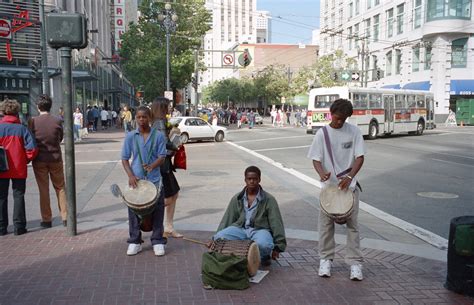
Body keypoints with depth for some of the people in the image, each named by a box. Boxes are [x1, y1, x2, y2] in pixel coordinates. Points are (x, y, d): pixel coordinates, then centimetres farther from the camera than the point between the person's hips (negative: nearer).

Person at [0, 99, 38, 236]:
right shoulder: (22, 128, -8)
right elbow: (32, 148, -13)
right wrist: (26, 159, 4)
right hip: (19, 169, -1)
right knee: (18, 196, 8)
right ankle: (19, 227, 8)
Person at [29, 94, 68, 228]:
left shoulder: (33, 121, -11)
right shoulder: (57, 120, -8)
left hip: (39, 160, -1)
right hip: (55, 158, 1)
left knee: (43, 189, 8)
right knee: (60, 188, 13)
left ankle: (46, 220, 14)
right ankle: (65, 217, 14)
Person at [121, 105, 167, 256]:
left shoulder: (158, 136, -2)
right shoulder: (130, 136, 1)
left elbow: (162, 157, -4)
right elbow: (125, 158, 4)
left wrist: (152, 166, -25)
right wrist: (130, 175, -11)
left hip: (154, 180, -1)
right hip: (136, 179, 1)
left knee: (157, 211, 5)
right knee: (134, 210, 7)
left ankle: (157, 241, 18)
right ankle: (134, 241, 21)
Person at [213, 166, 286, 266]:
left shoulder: (268, 199, 0)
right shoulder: (237, 198, 10)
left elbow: (276, 223, -4)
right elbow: (227, 219, 10)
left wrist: (278, 246, -11)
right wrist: (217, 236, 0)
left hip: (260, 229, -3)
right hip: (240, 228, 3)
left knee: (263, 244, -39)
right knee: (219, 237, -25)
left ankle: (264, 256, 0)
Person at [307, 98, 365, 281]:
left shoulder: (353, 131, -2)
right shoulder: (322, 133, -2)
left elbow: (360, 157, -5)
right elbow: (316, 159, -2)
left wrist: (349, 177, -20)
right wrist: (322, 173, -24)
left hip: (349, 185, 0)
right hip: (329, 184, 1)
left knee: (352, 223, 1)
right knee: (326, 223, 6)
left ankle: (355, 262, 8)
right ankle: (326, 259, 20)